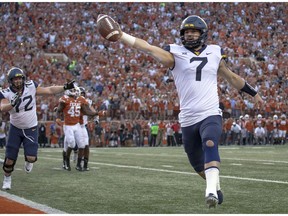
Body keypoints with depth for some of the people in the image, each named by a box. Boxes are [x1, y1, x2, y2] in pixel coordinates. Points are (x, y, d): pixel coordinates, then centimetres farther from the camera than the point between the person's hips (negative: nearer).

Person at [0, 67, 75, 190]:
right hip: (15, 128, 0)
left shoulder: (30, 87, -12)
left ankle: (28, 161, 26)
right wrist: (13, 104, -53)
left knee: (31, 157, -12)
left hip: (31, 128, 0)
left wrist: (65, 87, -15)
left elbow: (49, 91, -6)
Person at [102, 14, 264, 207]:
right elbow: (149, 48, -12)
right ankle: (215, 185, 39)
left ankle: (211, 191, -38)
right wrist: (122, 36, -26)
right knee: (198, 164, 12)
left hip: (211, 115, -1)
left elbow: (231, 77, 23)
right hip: (188, 119, 1)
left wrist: (253, 93, 33)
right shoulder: (176, 54, 2)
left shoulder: (215, 53, 9)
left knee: (210, 145, -30)